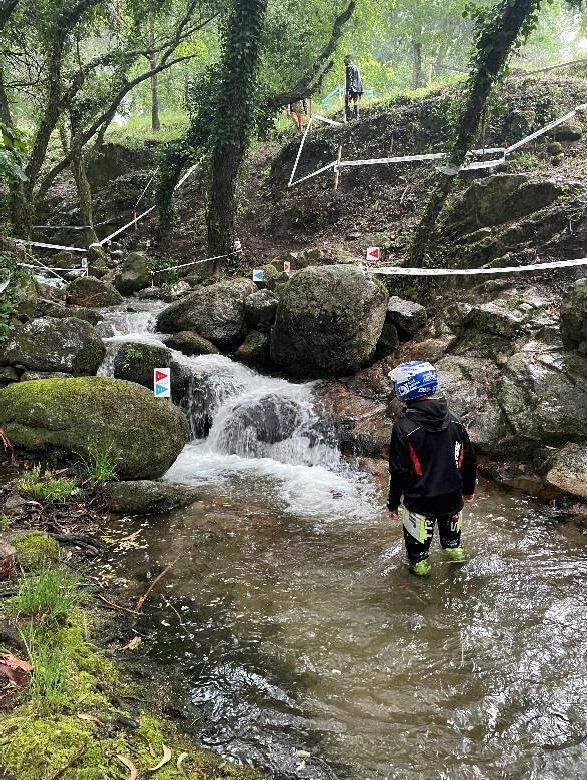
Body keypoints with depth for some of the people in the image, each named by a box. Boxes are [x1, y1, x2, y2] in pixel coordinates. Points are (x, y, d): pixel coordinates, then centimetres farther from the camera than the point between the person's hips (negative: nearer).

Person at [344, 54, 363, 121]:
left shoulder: (349, 67, -9)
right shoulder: (356, 67, 16)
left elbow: (349, 79, -18)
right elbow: (359, 79, 18)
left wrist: (347, 90, -22)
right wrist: (360, 90, 22)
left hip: (351, 89, -8)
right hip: (357, 88, 8)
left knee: (347, 104, -4)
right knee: (356, 104, 12)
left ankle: (347, 117, -9)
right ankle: (357, 116, 12)